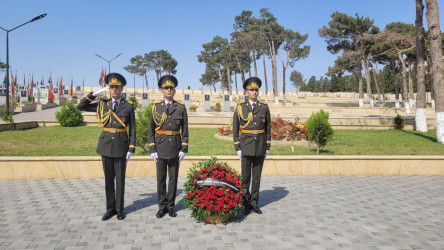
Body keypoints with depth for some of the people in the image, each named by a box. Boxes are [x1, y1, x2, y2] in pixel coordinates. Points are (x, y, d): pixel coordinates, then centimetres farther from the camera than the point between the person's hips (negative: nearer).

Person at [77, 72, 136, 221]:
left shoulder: (128, 107, -1)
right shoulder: (102, 104, 6)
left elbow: (132, 130, 0)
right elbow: (80, 107, 5)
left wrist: (131, 150, -6)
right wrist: (96, 93, -1)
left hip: (121, 146, -2)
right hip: (106, 144, 2)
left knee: (120, 179, 7)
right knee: (108, 179, 10)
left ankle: (119, 209, 20)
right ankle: (110, 208, 22)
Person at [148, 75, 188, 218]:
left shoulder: (181, 107, 1)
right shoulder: (155, 107, 2)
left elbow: (184, 130, 2)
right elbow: (151, 130, 3)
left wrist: (184, 149, -3)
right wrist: (152, 150, -3)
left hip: (175, 149, 0)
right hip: (160, 149, 0)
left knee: (173, 178, 7)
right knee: (161, 179, 7)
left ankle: (170, 206, 19)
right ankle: (162, 206, 18)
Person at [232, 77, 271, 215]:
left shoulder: (264, 107, 3)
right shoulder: (240, 107, -1)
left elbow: (268, 128, 8)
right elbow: (235, 129, 0)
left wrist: (267, 147, 4)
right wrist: (237, 148, -4)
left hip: (260, 147, 2)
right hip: (246, 146, -2)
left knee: (257, 176, 8)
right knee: (245, 176, 3)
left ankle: (254, 203, 18)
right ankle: (246, 203, 15)